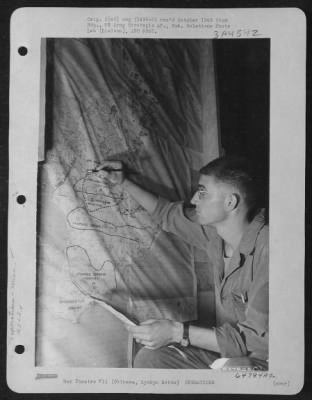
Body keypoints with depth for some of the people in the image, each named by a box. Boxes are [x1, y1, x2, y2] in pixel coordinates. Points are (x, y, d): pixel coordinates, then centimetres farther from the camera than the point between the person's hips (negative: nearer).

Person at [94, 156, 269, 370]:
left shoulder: (264, 250, -28)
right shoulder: (216, 231, -2)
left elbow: (259, 339, -29)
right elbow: (168, 213, 16)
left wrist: (177, 332, -28)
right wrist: (123, 182, 14)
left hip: (261, 359, -8)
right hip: (228, 349, 8)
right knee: (149, 358, -2)